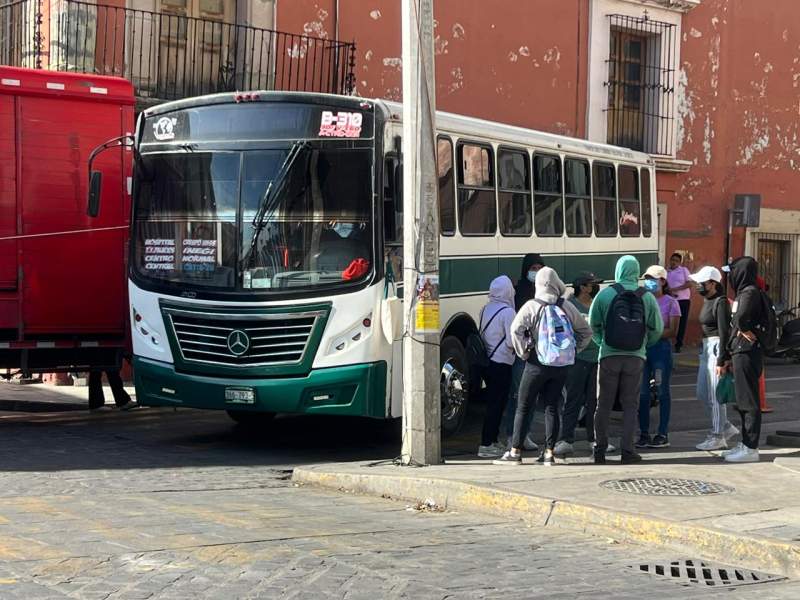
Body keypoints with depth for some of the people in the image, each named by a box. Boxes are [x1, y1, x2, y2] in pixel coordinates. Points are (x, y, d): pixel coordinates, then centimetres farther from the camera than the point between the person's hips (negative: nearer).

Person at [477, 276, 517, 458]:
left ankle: (492, 442, 23)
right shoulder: (507, 312, -15)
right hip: (501, 363, -8)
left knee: (494, 403, 17)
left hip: (487, 361, 8)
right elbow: (512, 342, -17)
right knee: (496, 404, -3)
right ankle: (486, 446, -4)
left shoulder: (485, 309, 8)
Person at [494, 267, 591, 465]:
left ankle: (515, 452, 3)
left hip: (538, 363, -3)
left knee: (523, 408, 4)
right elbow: (586, 331, 12)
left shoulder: (531, 306, -8)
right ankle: (549, 452, 6)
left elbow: (516, 329, -20)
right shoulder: (567, 307, 3)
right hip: (562, 365, 4)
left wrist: (523, 352, -8)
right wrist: (573, 350, 14)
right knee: (551, 407, 9)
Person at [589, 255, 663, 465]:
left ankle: (600, 449, 11)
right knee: (630, 405, 8)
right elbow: (657, 329, 3)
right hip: (635, 357, 1)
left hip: (609, 355, -1)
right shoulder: (647, 297, -1)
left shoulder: (605, 294, -5)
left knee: (604, 404, 8)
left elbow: (593, 324, 1)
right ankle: (627, 450, 5)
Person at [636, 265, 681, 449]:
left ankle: (663, 434, 6)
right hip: (642, 348, 4)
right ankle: (644, 434, 10)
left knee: (663, 392, 1)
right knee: (642, 392, 3)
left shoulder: (670, 302, 0)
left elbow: (673, 331, -6)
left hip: (661, 347, -4)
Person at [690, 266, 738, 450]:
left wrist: (721, 360, -21)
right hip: (706, 348, 10)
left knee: (715, 395, -5)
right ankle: (726, 427, 23)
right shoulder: (707, 301, 14)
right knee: (702, 394, 13)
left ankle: (718, 437, 3)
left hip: (717, 348, -10)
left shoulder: (720, 302, -15)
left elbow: (724, 333, -19)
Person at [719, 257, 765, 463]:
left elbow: (741, 317, -36)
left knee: (749, 402, -5)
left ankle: (751, 449, -2)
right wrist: (727, 357, 22)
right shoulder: (742, 293, 16)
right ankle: (745, 444, 23)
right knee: (743, 401, 15)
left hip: (747, 353, -10)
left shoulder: (750, 292, -14)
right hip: (740, 353, 10)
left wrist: (746, 330, -15)